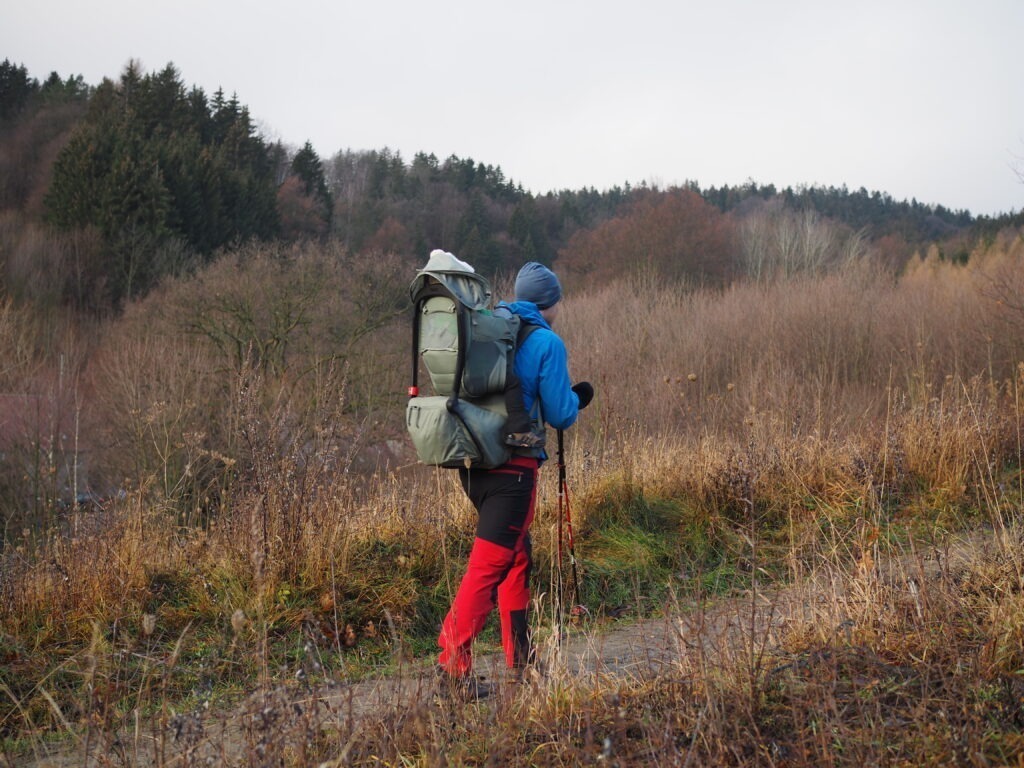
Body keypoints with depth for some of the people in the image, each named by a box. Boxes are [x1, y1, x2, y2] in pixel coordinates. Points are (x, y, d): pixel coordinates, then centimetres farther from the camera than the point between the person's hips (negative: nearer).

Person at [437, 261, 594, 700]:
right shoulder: (546, 343, -8)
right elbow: (560, 416, -7)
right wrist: (578, 399, 15)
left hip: (472, 461, 7)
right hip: (513, 466, -7)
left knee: (517, 553, 20)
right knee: (489, 564, -7)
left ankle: (520, 659, 27)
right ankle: (453, 664, -11)